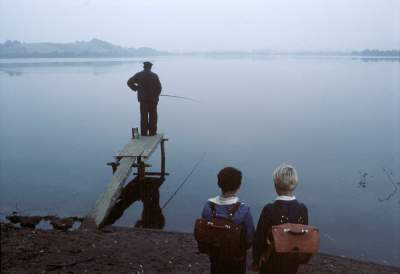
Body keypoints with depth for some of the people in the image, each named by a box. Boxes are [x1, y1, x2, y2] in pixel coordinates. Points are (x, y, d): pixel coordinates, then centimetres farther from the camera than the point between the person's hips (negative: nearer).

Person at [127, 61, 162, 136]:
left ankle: (144, 132, 4)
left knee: (144, 116, 6)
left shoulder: (139, 75, 2)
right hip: (153, 98, -1)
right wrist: (156, 96, 10)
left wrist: (136, 89, 8)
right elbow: (159, 87, -3)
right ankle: (152, 132, 5)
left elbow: (129, 82, -2)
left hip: (143, 98, 1)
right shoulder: (154, 75, -2)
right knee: (153, 116, 5)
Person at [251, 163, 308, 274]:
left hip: (271, 262, -3)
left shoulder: (269, 210, -23)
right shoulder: (302, 209, -11)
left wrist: (256, 261, -2)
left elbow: (259, 238, -17)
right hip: (293, 264, 4)